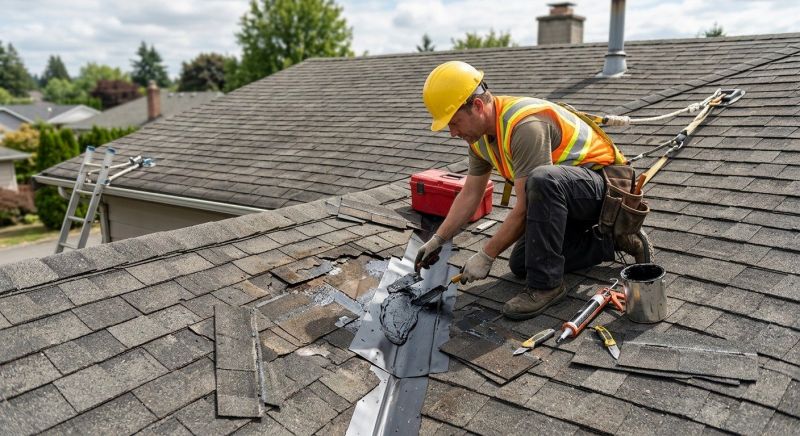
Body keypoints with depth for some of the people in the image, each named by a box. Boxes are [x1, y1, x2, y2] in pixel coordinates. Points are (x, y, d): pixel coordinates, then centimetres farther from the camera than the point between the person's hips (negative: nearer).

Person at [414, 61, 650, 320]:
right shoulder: (479, 133, -1)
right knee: (520, 264, 5)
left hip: (604, 183, -9)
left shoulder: (524, 124, -31)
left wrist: (485, 257, -22)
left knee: (542, 179, -40)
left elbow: (525, 207, -29)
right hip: (562, 194, 10)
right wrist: (437, 241, 3)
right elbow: (469, 196, 7)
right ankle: (611, 241, 17)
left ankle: (546, 284, -26)